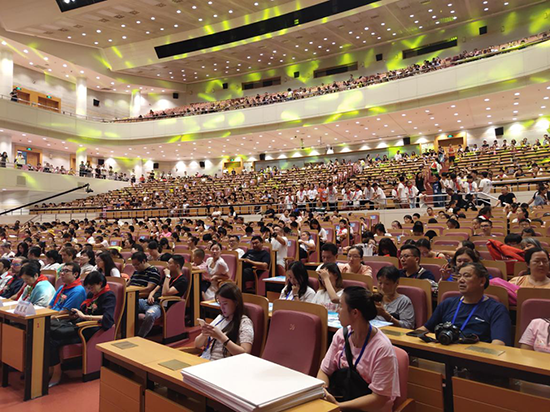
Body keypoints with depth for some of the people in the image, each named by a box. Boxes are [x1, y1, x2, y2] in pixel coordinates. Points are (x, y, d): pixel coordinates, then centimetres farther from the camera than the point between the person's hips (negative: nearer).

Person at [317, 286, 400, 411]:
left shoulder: (382, 348, -19)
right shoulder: (341, 335, -3)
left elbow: (379, 398, -17)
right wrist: (321, 392, -15)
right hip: (336, 398, 5)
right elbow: (324, 371, 4)